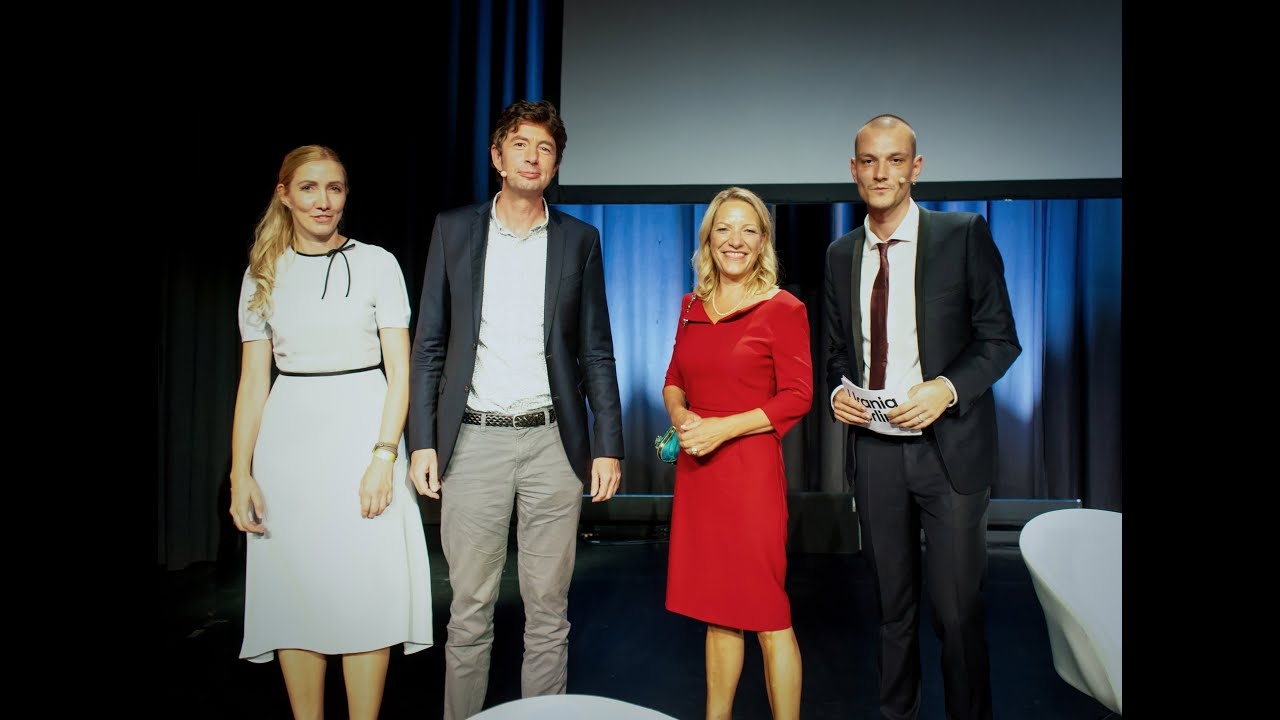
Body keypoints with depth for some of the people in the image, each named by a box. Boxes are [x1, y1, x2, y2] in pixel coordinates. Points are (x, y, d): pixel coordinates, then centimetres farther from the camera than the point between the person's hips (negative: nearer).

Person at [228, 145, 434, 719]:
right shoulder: (264, 273, 9)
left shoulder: (377, 264, 1)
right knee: (294, 591, 6)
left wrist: (384, 456, -12)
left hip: (363, 429, -2)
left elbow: (399, 370, -2)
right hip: (287, 439, 2)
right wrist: (240, 473, 1)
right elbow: (253, 379, 8)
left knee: (366, 589, -2)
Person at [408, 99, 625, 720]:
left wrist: (608, 445, -1)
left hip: (553, 441, 1)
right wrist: (422, 441, -1)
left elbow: (596, 352, 6)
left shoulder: (579, 239, 7)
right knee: (469, 610, 7)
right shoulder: (454, 229, 6)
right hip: (473, 440, 0)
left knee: (548, 608, 9)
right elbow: (429, 344, 6)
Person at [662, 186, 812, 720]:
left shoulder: (781, 309, -5)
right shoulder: (693, 307, 12)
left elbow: (797, 397, -9)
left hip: (751, 470, -5)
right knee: (716, 610, 14)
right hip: (696, 471, 5)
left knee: (767, 614, 0)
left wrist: (721, 428, -15)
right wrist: (680, 415, -4)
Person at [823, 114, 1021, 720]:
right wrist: (837, 391, -4)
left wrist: (948, 388, -19)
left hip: (949, 444, -3)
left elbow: (1000, 338, -4)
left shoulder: (964, 234, -3)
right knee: (892, 604, 16)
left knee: (958, 608, 2)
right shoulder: (840, 254, 9)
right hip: (873, 448, 4)